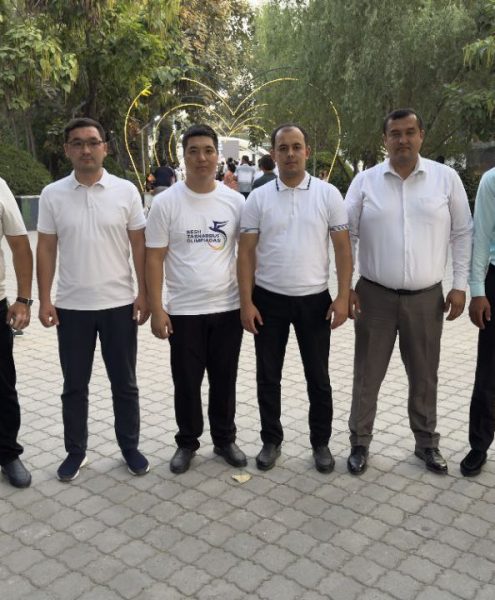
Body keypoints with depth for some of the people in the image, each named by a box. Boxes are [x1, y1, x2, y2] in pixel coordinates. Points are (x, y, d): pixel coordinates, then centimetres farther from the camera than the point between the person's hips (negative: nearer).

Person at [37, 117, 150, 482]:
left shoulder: (126, 191, -2)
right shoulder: (52, 195, 0)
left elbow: (140, 246, 0)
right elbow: (46, 249, 3)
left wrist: (145, 294, -4)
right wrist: (44, 300, -2)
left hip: (119, 304, -1)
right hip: (72, 306, 1)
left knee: (124, 383, 10)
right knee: (75, 385, 11)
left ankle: (130, 447, 27)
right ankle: (76, 451, 27)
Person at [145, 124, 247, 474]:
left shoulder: (235, 201, 0)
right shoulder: (166, 202, -6)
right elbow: (154, 258, -5)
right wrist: (156, 308, -10)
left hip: (228, 308, 2)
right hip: (183, 310, -1)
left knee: (224, 380, 14)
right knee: (187, 383, 10)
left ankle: (225, 439, 31)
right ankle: (187, 443, 28)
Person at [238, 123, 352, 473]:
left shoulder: (328, 194, -1)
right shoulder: (258, 198, 0)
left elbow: (343, 248, -1)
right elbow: (246, 252, 0)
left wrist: (343, 296, -8)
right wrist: (246, 302, -6)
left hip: (314, 299, 0)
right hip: (268, 300, 1)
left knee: (318, 377, 9)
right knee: (268, 376, 10)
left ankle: (321, 442, 26)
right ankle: (271, 440, 27)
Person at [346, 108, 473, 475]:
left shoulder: (446, 178, -1)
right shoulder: (365, 181, -2)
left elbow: (462, 233, 4)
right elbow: (347, 236, 1)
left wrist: (460, 285, 0)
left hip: (427, 297, 1)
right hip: (374, 296, 0)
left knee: (424, 377, 14)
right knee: (367, 376, 8)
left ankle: (427, 443, 32)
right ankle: (360, 442, 25)